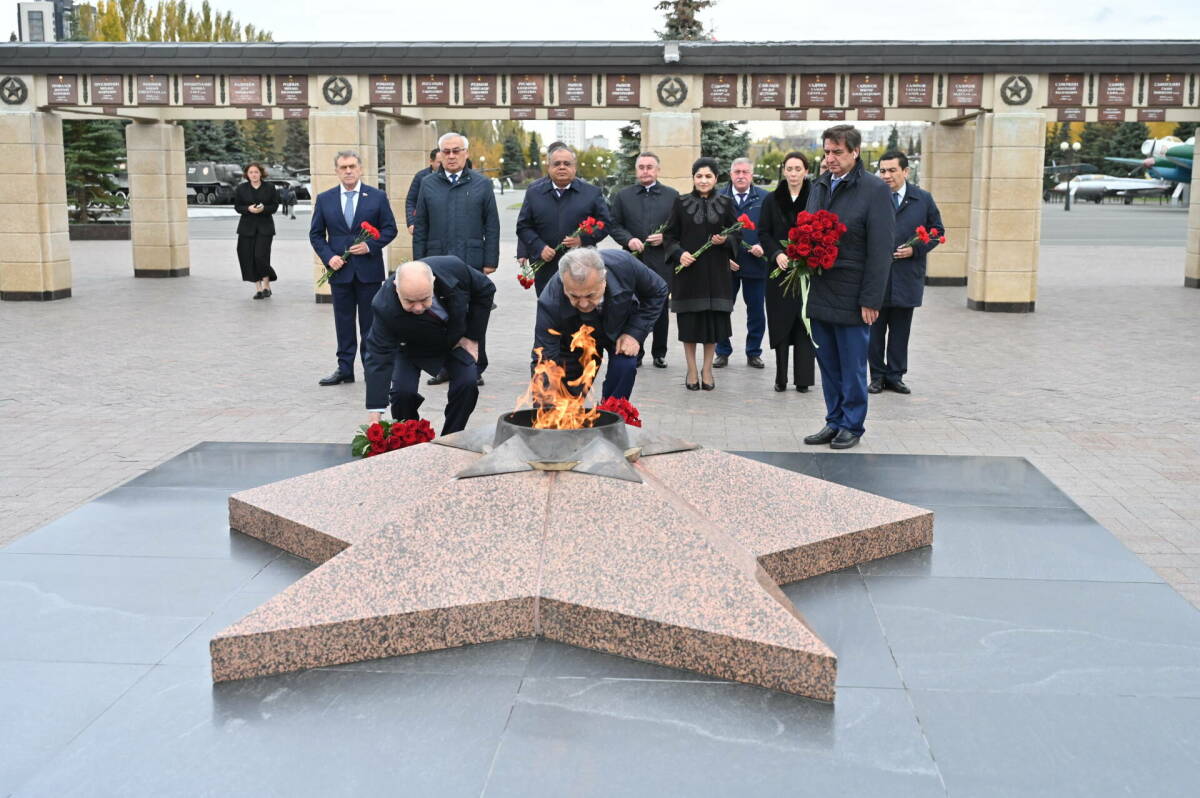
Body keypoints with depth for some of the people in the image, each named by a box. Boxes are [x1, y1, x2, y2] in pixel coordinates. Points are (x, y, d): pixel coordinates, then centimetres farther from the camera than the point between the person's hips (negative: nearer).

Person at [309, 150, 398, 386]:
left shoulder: (377, 197, 2)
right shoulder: (324, 199, 6)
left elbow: (390, 228, 2)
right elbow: (316, 234, 8)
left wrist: (370, 245, -13)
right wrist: (328, 256, -7)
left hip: (369, 270, -2)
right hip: (340, 270, 2)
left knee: (370, 322, 4)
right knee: (343, 322, 6)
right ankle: (345, 369, 13)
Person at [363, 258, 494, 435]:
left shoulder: (453, 268, -35)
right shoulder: (385, 306, -39)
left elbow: (485, 289, -14)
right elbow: (379, 356, -36)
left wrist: (472, 337, -14)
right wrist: (375, 414, -40)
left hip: (457, 339, 2)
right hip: (412, 347, -1)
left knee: (468, 384, -18)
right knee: (402, 391, -22)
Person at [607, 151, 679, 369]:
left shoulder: (672, 195, 7)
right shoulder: (623, 196, 9)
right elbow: (613, 225, 7)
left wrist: (665, 237, -12)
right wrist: (628, 239, -10)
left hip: (662, 263, 0)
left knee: (661, 309, 6)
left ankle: (659, 353, 17)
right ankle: (635, 353, 13)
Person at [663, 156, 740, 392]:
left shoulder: (725, 203, 6)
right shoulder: (681, 202, 3)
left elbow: (736, 233, 9)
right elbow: (669, 235, 4)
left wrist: (725, 240, -12)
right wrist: (679, 253, -14)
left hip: (716, 271, 1)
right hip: (688, 269, -1)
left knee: (714, 319, 3)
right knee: (689, 320, 1)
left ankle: (707, 370, 16)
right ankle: (691, 371, 13)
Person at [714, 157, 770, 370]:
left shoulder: (764, 198, 3)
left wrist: (762, 247, -15)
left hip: (755, 263, 0)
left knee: (756, 311, 8)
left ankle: (753, 353, 21)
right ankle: (723, 352, 19)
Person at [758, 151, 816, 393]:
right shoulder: (772, 200, 7)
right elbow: (764, 233, 5)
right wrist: (777, 253, -12)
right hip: (779, 270, 1)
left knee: (804, 323, 0)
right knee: (781, 322, 1)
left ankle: (803, 379, 5)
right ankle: (781, 378, 7)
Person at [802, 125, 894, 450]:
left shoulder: (875, 190, -8)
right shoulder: (819, 186, 12)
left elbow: (881, 249, -11)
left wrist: (871, 299, -14)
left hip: (851, 297, -6)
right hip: (820, 293, 6)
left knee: (852, 366, 4)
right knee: (828, 363, 12)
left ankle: (852, 426, 16)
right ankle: (834, 421, 23)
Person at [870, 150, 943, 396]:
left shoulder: (923, 199, 4)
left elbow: (936, 230, 9)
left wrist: (916, 249, -5)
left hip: (907, 277, 1)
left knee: (900, 331, 9)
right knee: (875, 330, 5)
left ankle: (895, 376, 19)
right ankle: (878, 375, 17)